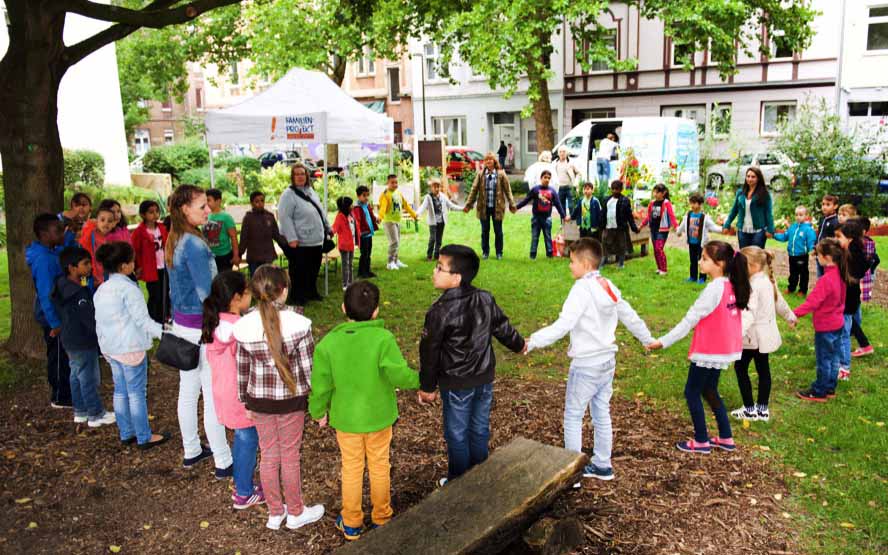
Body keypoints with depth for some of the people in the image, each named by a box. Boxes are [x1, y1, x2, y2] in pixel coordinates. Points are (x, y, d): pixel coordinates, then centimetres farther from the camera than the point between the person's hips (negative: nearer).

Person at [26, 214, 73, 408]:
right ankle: (60, 398, 17)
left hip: (57, 314, 9)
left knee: (61, 356, 20)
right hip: (54, 317, -9)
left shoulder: (51, 251, 1)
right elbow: (46, 295, -27)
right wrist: (56, 323, -24)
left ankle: (63, 392, 34)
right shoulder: (44, 260, -26)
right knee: (59, 357, 4)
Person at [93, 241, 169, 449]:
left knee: (120, 391, 15)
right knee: (137, 393, 0)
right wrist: (162, 332, -16)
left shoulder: (101, 290, 9)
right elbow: (142, 320, -18)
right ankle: (144, 437, 7)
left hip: (111, 348, 8)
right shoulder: (128, 289, -17)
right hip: (131, 348, -8)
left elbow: (99, 322, 16)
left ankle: (126, 434, 24)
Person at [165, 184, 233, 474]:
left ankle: (191, 451, 31)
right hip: (202, 327, -9)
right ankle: (223, 462, 8)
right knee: (214, 396, -1)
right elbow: (207, 294, -21)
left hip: (181, 324, 9)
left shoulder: (173, 241, 7)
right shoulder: (195, 245, -21)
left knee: (188, 391, 18)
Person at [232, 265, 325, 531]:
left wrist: (245, 401, 14)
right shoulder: (297, 324, -20)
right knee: (290, 456, 13)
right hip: (290, 400, -3)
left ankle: (275, 513, 34)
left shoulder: (244, 326, -10)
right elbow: (308, 368, -13)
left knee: (268, 455, 18)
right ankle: (295, 513, 31)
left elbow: (242, 370, 0)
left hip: (259, 400, 3)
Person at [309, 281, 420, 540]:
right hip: (379, 416, -1)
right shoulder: (383, 339, -23)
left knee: (351, 469, 18)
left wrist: (319, 411, 9)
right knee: (380, 466, 19)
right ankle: (382, 517, 35)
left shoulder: (328, 343, -15)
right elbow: (399, 375, -25)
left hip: (345, 418, 1)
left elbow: (321, 385, -8)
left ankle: (351, 524, 31)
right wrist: (423, 380, -6)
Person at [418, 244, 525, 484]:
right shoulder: (485, 300, -4)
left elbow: (430, 352, -14)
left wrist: (427, 386, -2)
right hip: (484, 378, 6)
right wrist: (519, 345, 30)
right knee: (480, 429, 18)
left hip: (456, 384, -6)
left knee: (457, 435, 10)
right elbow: (503, 328, 10)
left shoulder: (440, 311, -21)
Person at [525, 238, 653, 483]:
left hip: (586, 365, -8)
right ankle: (602, 465, 28)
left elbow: (563, 325, -28)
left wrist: (533, 341, -29)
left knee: (573, 417, 4)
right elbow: (630, 317, 15)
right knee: (602, 414, 18)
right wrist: (648, 340, 29)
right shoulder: (609, 286, 6)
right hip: (607, 361, 8)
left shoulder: (582, 289, -19)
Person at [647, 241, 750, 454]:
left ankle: (701, 441, 14)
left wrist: (664, 341, -18)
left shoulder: (714, 288, -22)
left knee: (691, 393, 5)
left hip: (709, 351, -9)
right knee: (709, 391, 21)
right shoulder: (730, 285, 4)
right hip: (723, 349, 9)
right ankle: (726, 438, 28)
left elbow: (691, 318, -21)